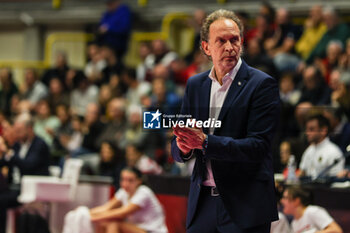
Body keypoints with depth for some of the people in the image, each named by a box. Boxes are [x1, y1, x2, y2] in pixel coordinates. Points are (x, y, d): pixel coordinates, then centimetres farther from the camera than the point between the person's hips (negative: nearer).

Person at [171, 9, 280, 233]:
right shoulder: (195, 84, 12)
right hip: (202, 204, 5)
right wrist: (183, 146, -11)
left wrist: (205, 142, -23)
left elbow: (258, 146, -14)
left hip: (243, 206, -5)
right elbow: (177, 151, 13)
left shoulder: (262, 84, -5)